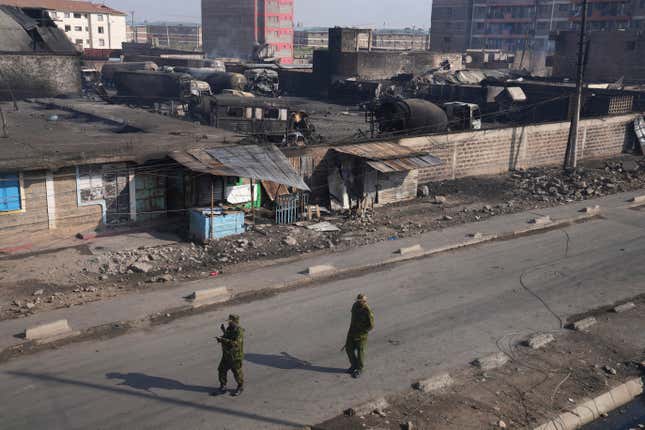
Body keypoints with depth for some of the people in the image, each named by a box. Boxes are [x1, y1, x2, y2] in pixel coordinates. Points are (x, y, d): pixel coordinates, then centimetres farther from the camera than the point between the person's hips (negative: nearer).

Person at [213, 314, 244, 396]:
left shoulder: (239, 331, -22)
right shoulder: (229, 328, 3)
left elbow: (236, 343, -32)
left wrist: (223, 340, -35)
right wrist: (224, 331, 0)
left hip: (236, 356, -8)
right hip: (226, 355, 8)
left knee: (237, 373, 7)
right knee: (222, 371, 9)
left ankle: (240, 388, 27)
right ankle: (223, 388, 22)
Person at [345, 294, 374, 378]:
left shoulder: (367, 311, -23)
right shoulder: (355, 305, -3)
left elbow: (371, 326, -18)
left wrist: (360, 333, -17)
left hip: (361, 334, -7)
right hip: (352, 331, 7)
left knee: (360, 351, 4)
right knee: (349, 348, 13)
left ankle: (359, 369, 21)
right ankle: (354, 365, 33)